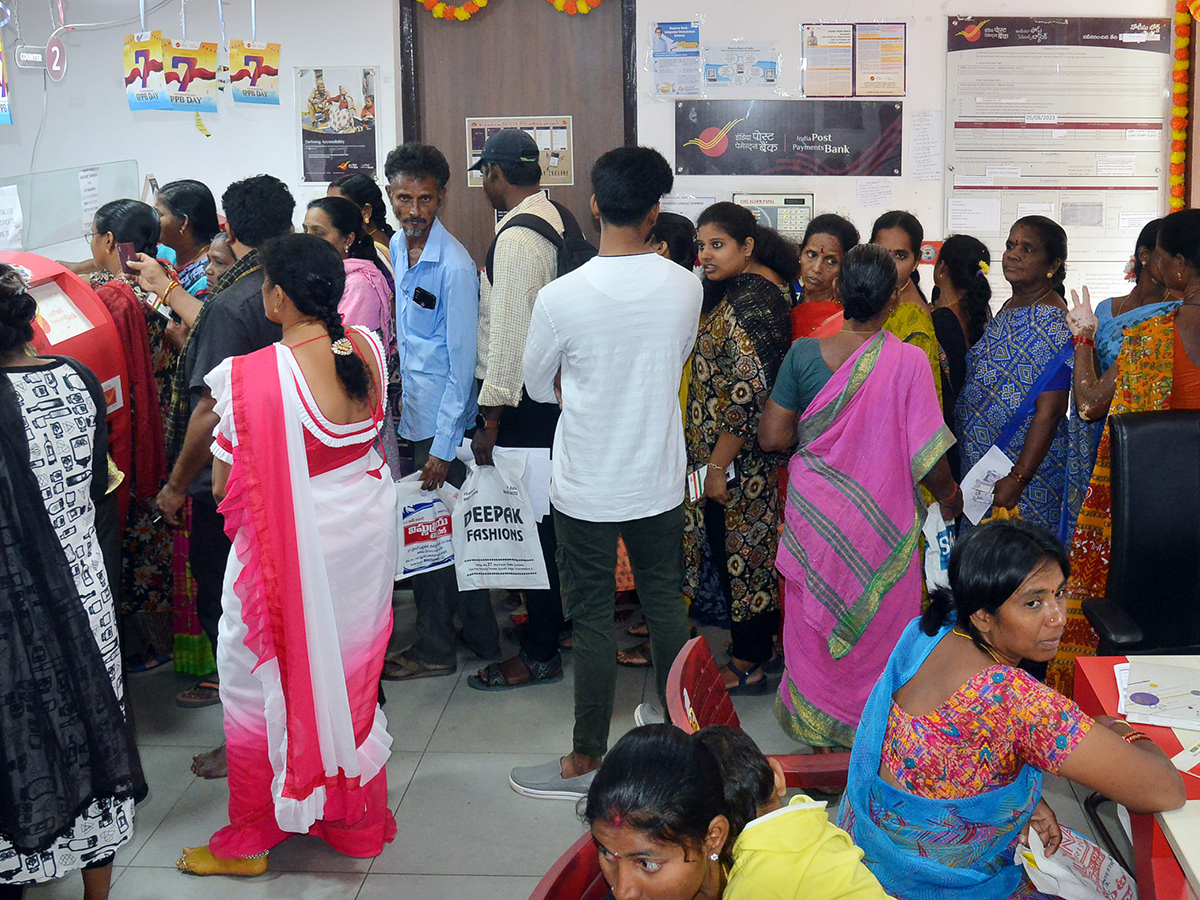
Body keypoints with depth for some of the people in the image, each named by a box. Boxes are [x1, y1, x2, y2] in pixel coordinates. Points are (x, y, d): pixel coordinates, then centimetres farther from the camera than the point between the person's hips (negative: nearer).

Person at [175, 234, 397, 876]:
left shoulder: (251, 377, -26)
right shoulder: (368, 349, -6)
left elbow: (224, 487, -18)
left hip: (290, 546, -6)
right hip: (366, 530, 6)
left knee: (263, 682, 13)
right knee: (351, 673, 22)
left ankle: (248, 843, 28)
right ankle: (357, 819, 38)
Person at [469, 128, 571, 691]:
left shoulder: (517, 237, -19)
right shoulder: (555, 218, 11)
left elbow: (509, 332, -22)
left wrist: (490, 417, -19)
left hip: (520, 395, -10)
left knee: (529, 518, -2)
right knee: (544, 512, 20)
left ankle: (540, 654, 8)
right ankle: (551, 618, 36)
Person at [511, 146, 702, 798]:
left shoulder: (560, 297, -19)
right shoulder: (685, 288, -9)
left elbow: (537, 387, -2)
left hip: (587, 487, -3)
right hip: (660, 480, 4)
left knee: (593, 619, 6)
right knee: (665, 604, 18)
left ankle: (587, 759, 18)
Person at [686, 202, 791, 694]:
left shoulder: (748, 302, -19)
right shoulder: (730, 295, 12)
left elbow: (749, 392, -25)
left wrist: (718, 465, -20)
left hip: (740, 462, -10)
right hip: (721, 455, 10)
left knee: (741, 549, 1)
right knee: (729, 549, 17)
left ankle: (747, 666, 14)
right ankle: (750, 649, 29)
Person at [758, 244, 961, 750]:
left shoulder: (804, 353, -10)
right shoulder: (908, 362, -16)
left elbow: (772, 436, -8)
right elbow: (926, 452, -12)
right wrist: (949, 495, 8)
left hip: (814, 513, 2)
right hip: (880, 516, -2)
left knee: (814, 620, 19)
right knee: (878, 621, 15)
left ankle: (816, 728, 34)